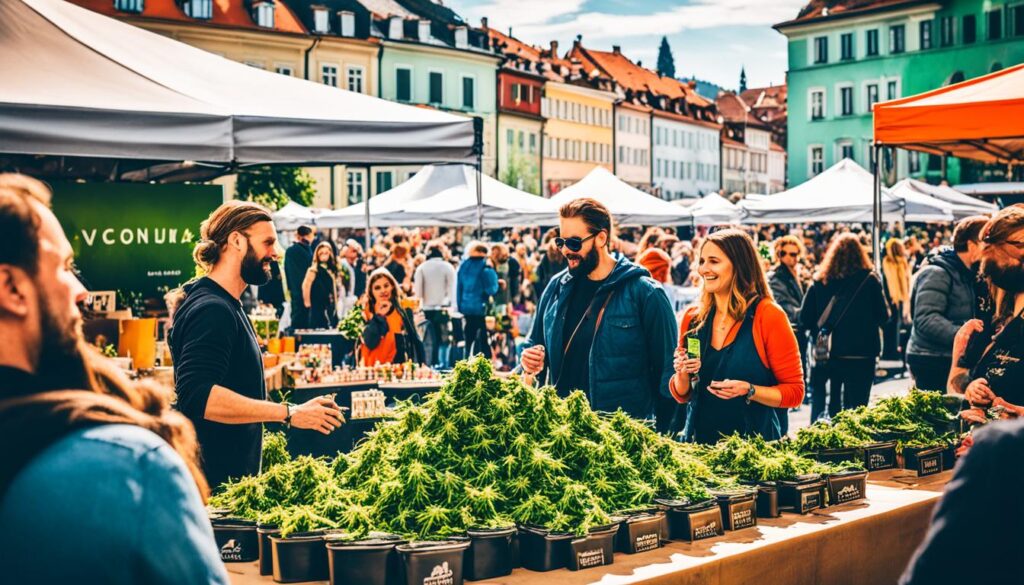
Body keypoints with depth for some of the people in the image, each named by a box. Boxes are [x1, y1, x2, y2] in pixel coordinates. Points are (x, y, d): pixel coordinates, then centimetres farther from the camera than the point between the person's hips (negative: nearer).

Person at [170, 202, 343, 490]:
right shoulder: (211, 310, -18)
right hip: (212, 481, -10)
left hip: (232, 474, 10)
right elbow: (198, 396, -31)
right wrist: (289, 413, -29)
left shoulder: (225, 305, 16)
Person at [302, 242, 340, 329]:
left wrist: (335, 305, 15)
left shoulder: (331, 270, 13)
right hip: (317, 307, -7)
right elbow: (305, 286, -17)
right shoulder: (314, 270, -9)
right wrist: (307, 302, -13)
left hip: (330, 307, 7)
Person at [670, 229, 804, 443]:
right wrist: (682, 375, -10)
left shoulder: (768, 316, -9)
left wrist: (749, 391, -20)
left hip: (754, 444, -4)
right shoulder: (692, 318, 3)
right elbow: (681, 395, 10)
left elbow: (794, 392, -6)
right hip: (699, 440, 4)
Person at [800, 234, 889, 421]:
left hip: (826, 354, 3)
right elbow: (883, 317, -2)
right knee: (855, 408, 4)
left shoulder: (819, 281, -1)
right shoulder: (869, 280, -6)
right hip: (861, 355, -2)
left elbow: (805, 319, -2)